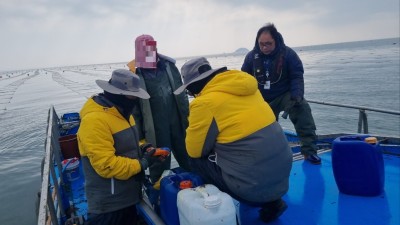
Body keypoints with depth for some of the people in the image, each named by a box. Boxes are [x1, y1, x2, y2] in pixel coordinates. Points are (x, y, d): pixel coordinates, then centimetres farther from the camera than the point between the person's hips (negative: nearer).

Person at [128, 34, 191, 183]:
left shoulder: (168, 65, 5)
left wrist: (187, 119, 9)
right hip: (155, 131, -4)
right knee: (160, 167, 9)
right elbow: (133, 107, -7)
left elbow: (181, 94, 10)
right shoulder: (135, 73, -8)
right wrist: (139, 136, -7)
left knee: (189, 162, 18)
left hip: (177, 124, 4)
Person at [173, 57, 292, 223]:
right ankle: (272, 200, 19)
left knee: (197, 160, 10)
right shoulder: (245, 87, 7)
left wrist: (196, 127, 13)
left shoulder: (205, 102, -16)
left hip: (255, 185, -7)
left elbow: (194, 151, -5)